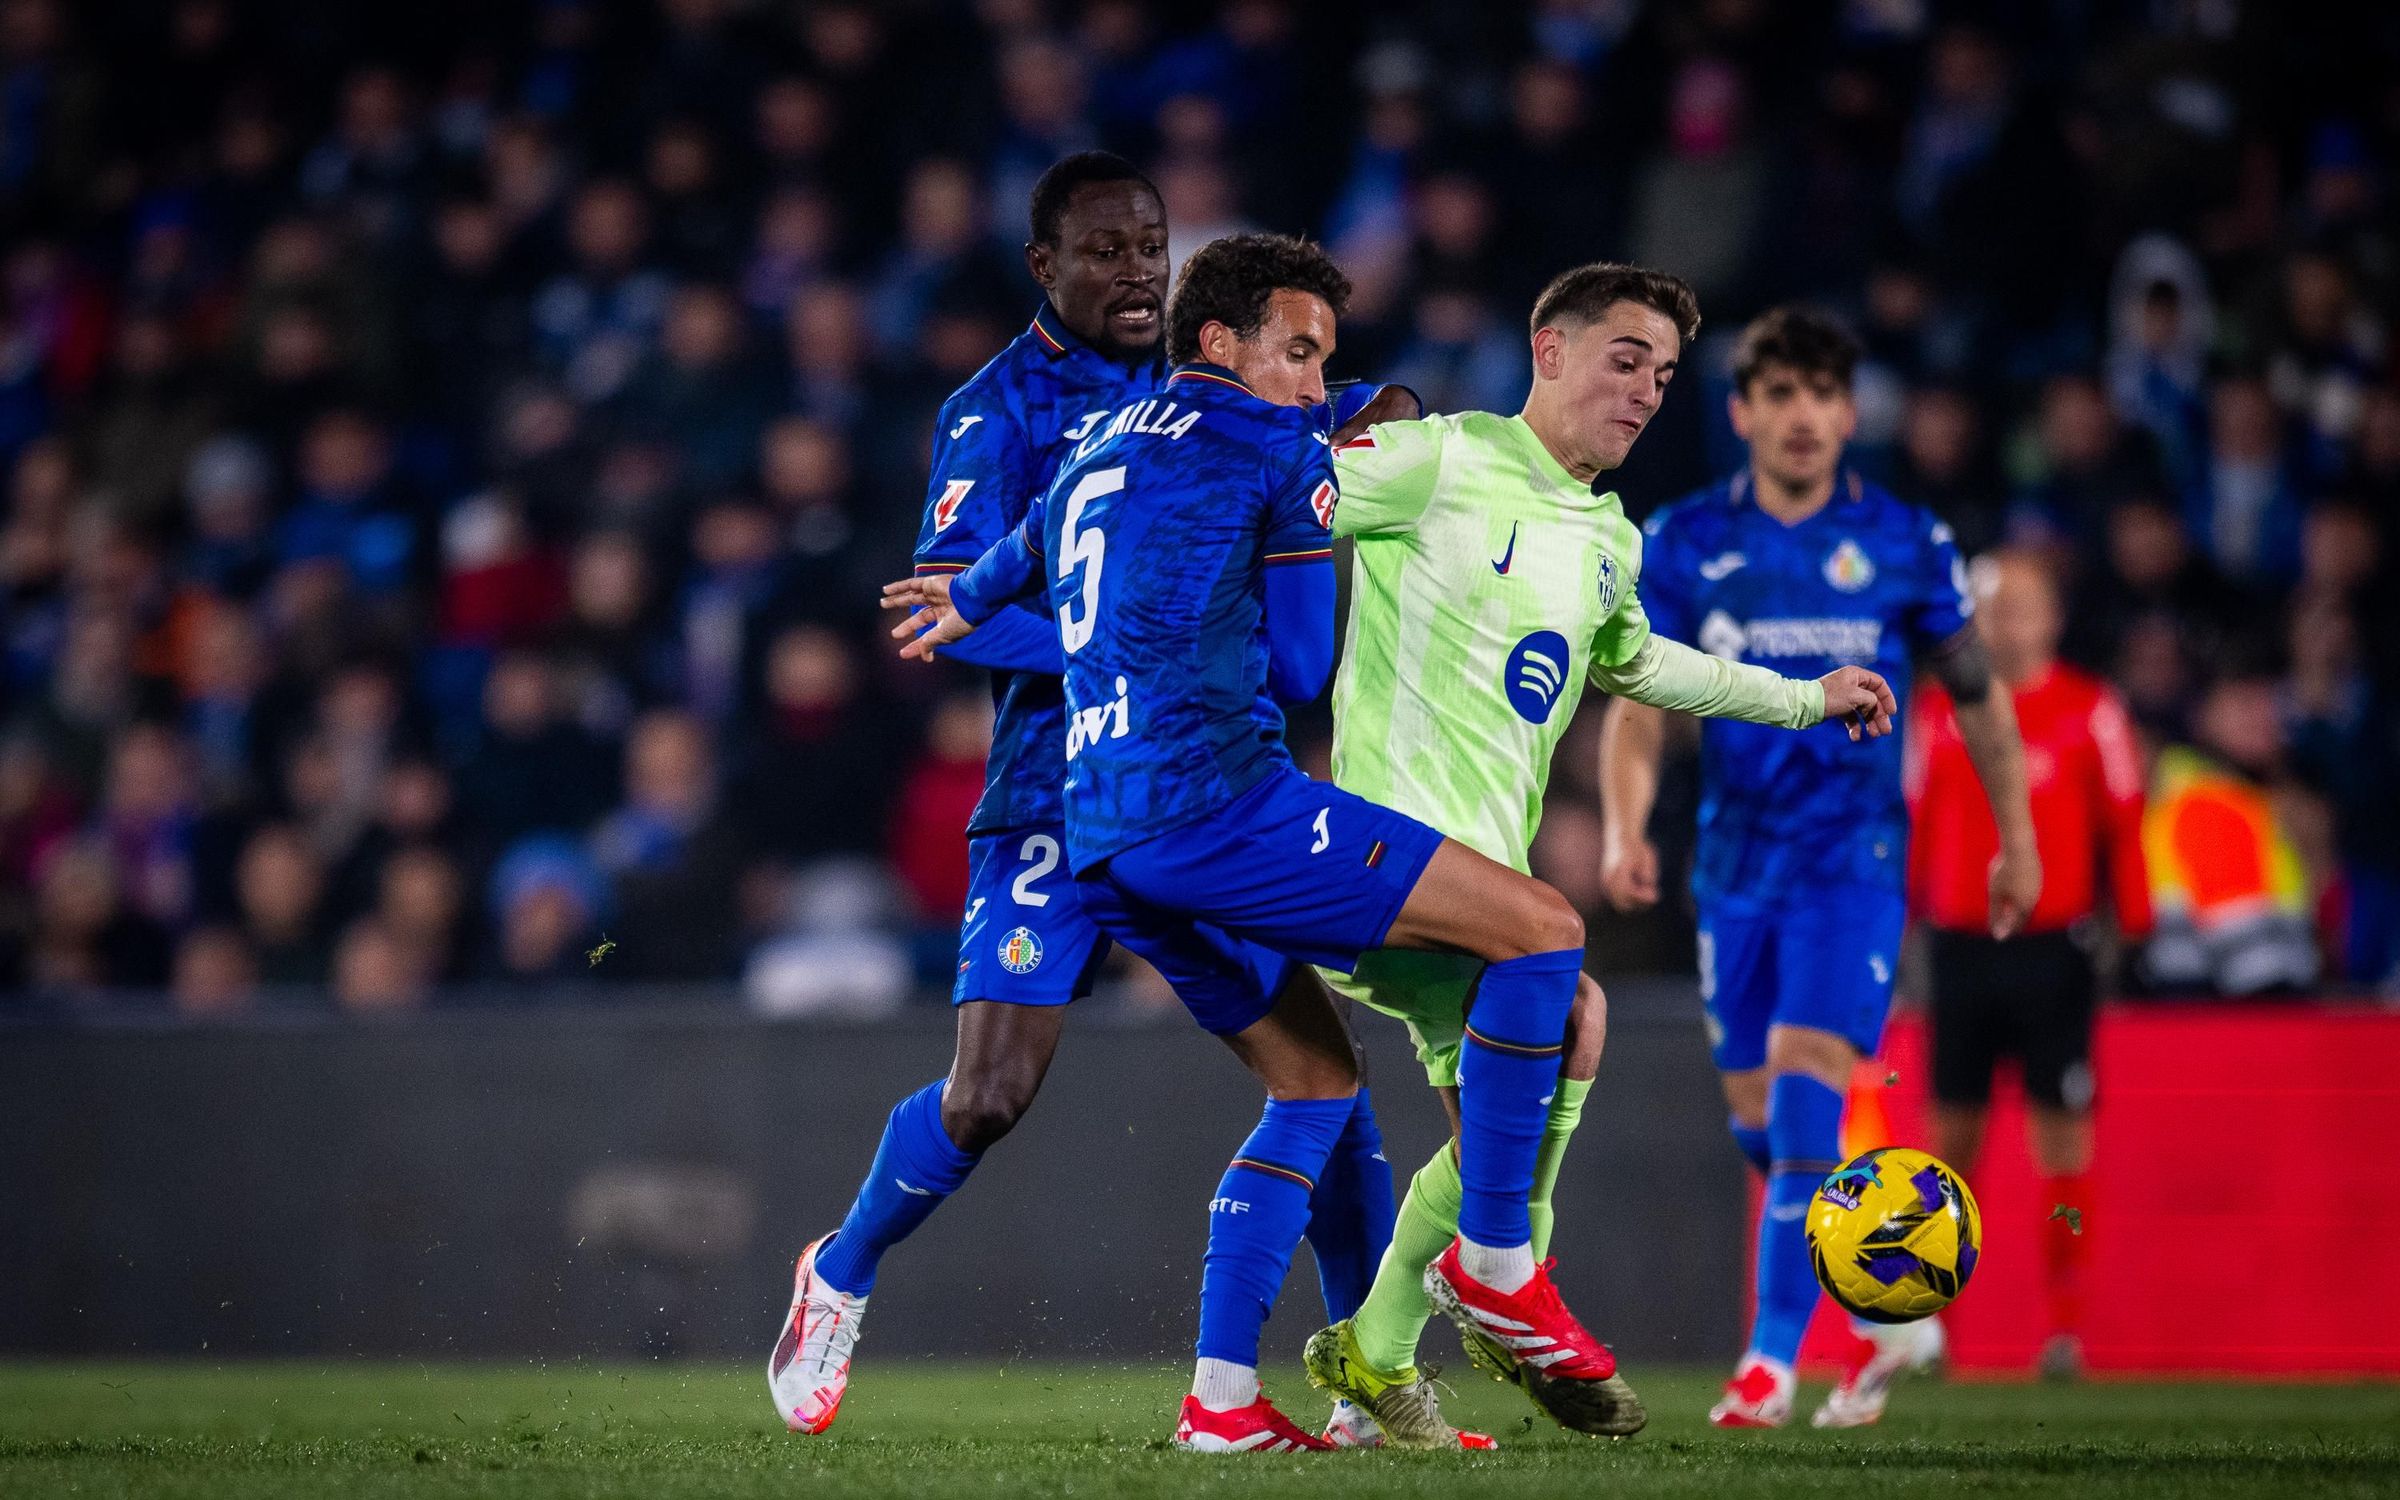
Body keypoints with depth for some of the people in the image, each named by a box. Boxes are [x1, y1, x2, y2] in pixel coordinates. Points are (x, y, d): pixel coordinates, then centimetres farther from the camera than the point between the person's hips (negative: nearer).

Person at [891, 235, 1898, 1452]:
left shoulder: (1099, 447, 23)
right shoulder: (1281, 453, 1)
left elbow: (1031, 545, 44)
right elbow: (1299, 671, 6)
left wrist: (970, 601, 65)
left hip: (1102, 847, 9)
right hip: (1216, 797, -9)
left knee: (1317, 1078, 21)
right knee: (1539, 929, -7)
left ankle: (1220, 1397, 11)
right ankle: (1491, 1263, -3)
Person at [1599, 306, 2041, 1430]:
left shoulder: (1905, 544, -1)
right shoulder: (1681, 544, 1)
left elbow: (1977, 698, 9)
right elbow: (1638, 707, 0)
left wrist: (2017, 843, 11)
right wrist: (1625, 829, -16)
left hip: (1854, 861, -3)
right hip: (1735, 864, 3)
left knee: (1803, 1095, -18)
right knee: (1760, 1124, 8)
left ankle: (1773, 1359, -16)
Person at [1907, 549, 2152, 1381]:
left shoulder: (2089, 711, 1)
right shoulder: (1937, 712, 8)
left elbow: (2122, 824, 4)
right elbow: (1914, 828, 13)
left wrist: (2134, 929, -1)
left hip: (2054, 946, -2)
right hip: (1962, 944, 2)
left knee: (2062, 1129, -3)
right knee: (1952, 1131, 4)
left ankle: (2066, 1320, 1)